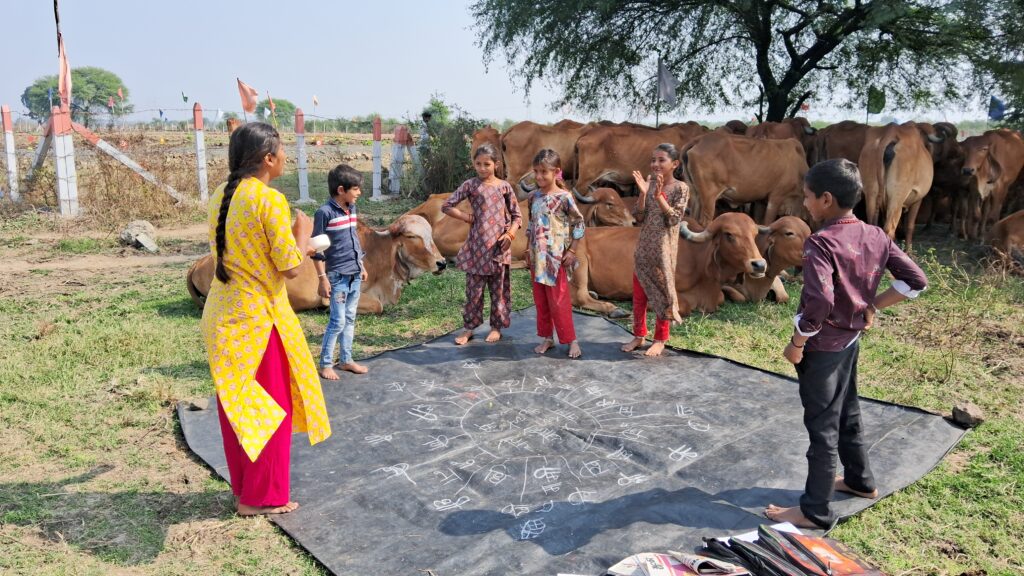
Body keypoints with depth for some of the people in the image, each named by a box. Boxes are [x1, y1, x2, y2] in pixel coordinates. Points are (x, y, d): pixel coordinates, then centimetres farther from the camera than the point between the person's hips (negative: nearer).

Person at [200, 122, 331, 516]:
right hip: (258, 318, -8)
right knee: (270, 406, 6)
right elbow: (291, 267, -16)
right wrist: (302, 232, 1)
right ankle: (261, 497, 18)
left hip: (222, 316, 8)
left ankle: (243, 486, 33)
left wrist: (294, 244, 20)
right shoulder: (270, 200, -18)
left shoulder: (221, 196, 7)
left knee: (237, 404, 18)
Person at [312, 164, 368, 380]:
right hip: (338, 276, -7)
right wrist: (322, 278, -14)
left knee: (350, 319, 13)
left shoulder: (352, 209, 7)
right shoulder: (325, 212, -15)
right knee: (338, 321, -2)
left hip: (355, 274, 7)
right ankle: (325, 363, 11)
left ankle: (346, 360, 24)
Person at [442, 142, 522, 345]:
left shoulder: (504, 187, 3)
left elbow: (517, 216, 6)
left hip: (498, 245, 1)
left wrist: (510, 234, -10)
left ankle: (496, 327, 20)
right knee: (473, 288, 4)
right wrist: (468, 218, -4)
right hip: (477, 245, -1)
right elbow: (447, 206, 1)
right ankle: (468, 328, 14)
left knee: (499, 288, 8)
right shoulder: (470, 185, 0)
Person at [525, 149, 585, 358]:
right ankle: (547, 338, 23)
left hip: (556, 257, -6)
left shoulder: (564, 197, -11)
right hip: (537, 257, 6)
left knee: (559, 301, -3)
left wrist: (572, 250, -8)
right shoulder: (533, 196, 6)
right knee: (540, 301, 11)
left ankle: (571, 340, 9)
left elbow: (578, 223, -6)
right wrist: (528, 249, 13)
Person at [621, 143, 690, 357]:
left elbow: (674, 219, -16)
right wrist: (643, 193, -14)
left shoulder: (680, 188, -8)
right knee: (638, 293, 9)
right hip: (643, 247, 4)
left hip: (664, 249, -4)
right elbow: (638, 217, -1)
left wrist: (659, 196, -23)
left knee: (661, 291, 5)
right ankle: (639, 335, 24)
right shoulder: (649, 185, 4)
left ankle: (660, 339, 17)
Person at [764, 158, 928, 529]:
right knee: (847, 414, 25)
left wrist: (796, 344, -18)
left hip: (823, 347, -8)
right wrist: (872, 305, 9)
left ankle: (815, 512, 14)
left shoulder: (821, 243, -23)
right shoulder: (876, 236, 0)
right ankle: (861, 481, 44)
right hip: (851, 341, 8)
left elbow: (818, 304, -32)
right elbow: (916, 280, 5)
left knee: (822, 426, 2)